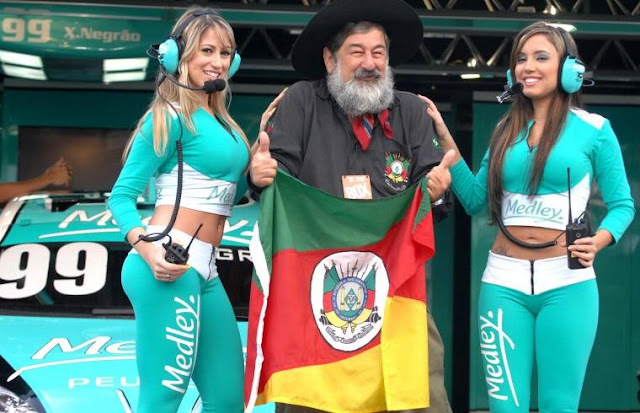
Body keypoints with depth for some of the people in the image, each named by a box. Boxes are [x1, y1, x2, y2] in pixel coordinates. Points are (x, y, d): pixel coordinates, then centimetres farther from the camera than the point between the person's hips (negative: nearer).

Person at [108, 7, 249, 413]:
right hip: (171, 268, -9)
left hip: (204, 271, 9)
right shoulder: (171, 115, -6)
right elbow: (122, 195, -7)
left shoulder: (221, 120, 19)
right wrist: (148, 250, -23)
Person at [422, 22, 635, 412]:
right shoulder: (507, 130, 13)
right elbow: (476, 200, 11)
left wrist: (598, 241, -16)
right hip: (504, 281, 3)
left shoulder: (594, 129, 1)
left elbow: (622, 204, 4)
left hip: (567, 283, -3)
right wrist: (444, 137, 7)